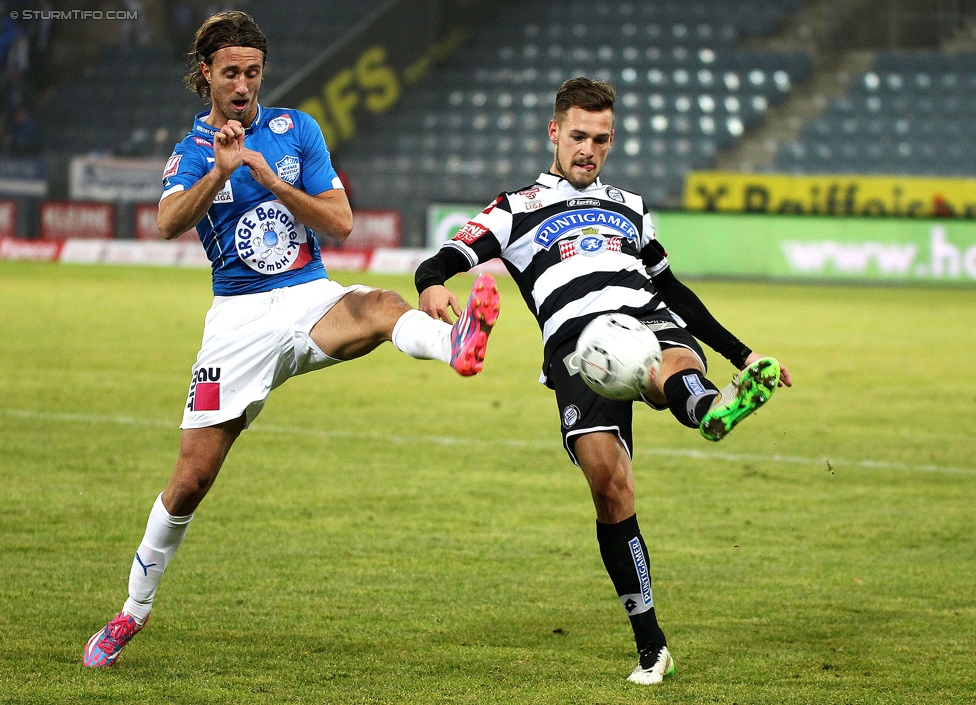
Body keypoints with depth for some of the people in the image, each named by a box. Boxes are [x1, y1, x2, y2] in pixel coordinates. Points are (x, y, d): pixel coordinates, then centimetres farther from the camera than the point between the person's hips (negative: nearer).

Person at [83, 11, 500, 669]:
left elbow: (341, 223, -2)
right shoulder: (193, 150, 4)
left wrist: (271, 181, -15)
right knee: (193, 474, -1)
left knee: (379, 306, -36)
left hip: (311, 299, 0)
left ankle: (455, 344, -70)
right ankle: (135, 608, 15)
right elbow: (169, 223, -17)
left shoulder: (296, 129, 6)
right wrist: (221, 171, -32)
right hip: (239, 317, 0)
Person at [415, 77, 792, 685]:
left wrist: (742, 354, 35)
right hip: (576, 342, -2)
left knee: (673, 372, -37)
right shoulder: (516, 209, 24)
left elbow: (673, 289, 40)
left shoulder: (629, 207, 34)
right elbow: (445, 261, 11)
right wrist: (432, 285, -15)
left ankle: (714, 408, -76)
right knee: (609, 481, -21)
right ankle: (651, 646, -12)